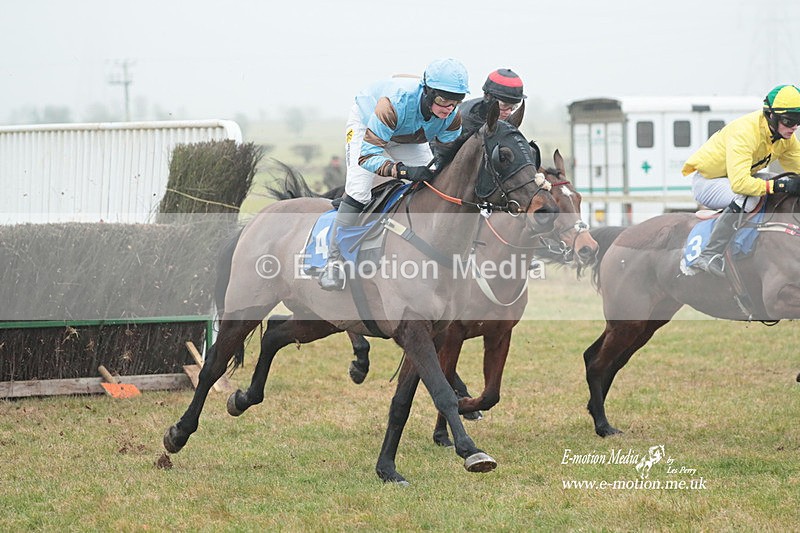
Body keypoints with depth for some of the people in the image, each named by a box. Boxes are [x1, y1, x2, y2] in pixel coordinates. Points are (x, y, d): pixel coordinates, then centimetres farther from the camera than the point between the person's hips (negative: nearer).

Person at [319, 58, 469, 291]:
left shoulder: (453, 116, -31)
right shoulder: (395, 103, -47)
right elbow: (367, 154, -47)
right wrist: (405, 170, -61)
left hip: (410, 139, 5)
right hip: (365, 123, -5)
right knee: (358, 190, -22)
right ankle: (334, 260, -16)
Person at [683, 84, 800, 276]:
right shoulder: (746, 131, -33)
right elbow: (739, 183, -42)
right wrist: (780, 185, -43)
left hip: (738, 177, 9)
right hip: (705, 180, -9)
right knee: (747, 198, -38)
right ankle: (709, 256, -35)